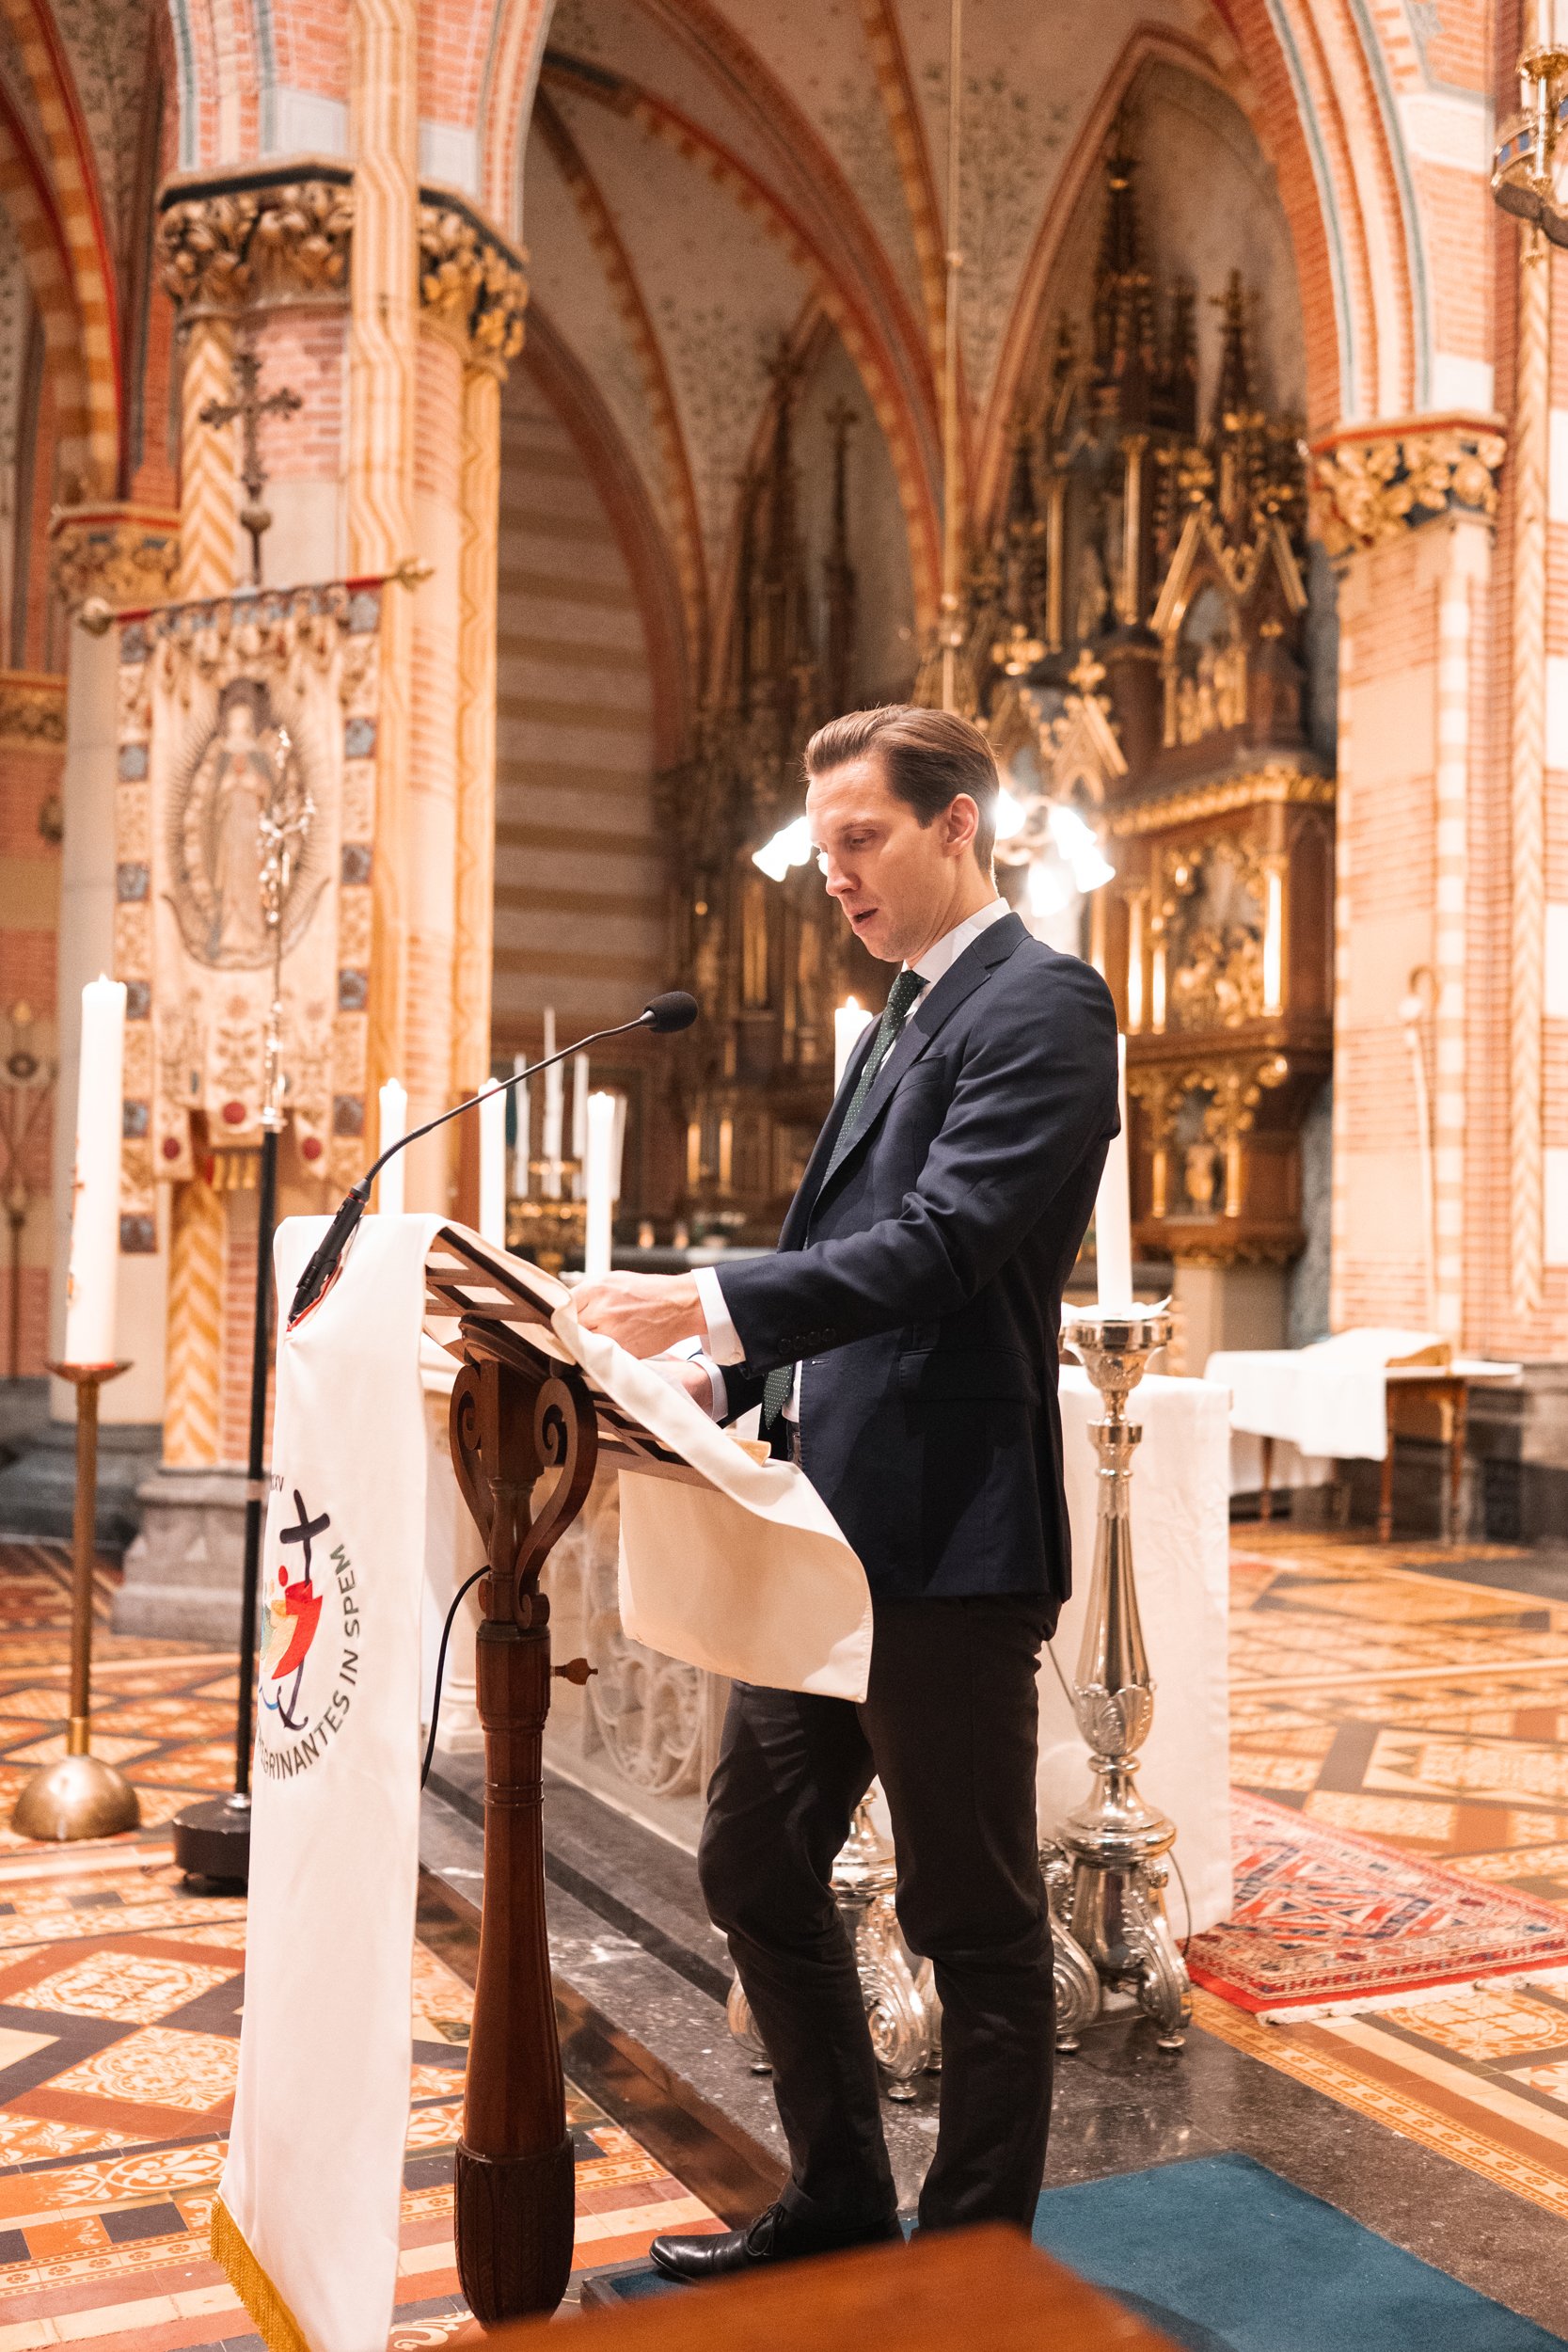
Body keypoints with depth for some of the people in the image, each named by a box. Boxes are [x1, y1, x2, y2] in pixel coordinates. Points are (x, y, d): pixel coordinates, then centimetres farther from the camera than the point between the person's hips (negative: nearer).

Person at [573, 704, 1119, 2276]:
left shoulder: (1039, 1003, -10)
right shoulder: (901, 1023, 18)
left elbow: (946, 1243, -23)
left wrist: (706, 1302, -29)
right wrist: (720, 1377, 4)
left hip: (949, 1541, -9)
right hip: (832, 1526, 10)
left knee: (973, 1917, 5)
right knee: (755, 1872, 16)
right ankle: (837, 2206, 34)